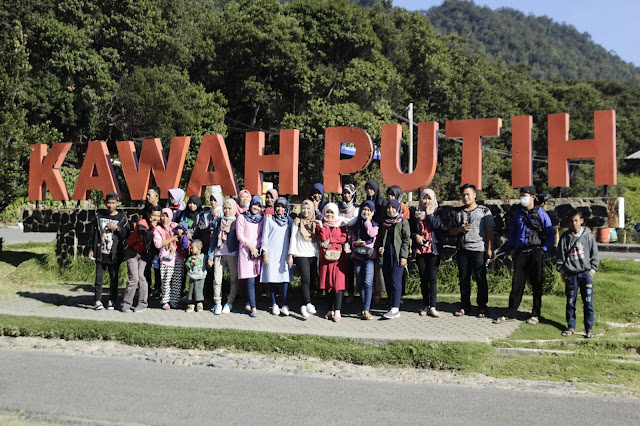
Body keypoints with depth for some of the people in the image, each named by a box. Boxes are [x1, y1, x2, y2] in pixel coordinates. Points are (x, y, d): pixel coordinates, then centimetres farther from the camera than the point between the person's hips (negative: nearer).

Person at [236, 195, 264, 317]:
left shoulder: (261, 219, 15)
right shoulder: (242, 217, 4)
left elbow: (262, 236, 15)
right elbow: (240, 235, -2)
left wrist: (258, 248, -2)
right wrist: (251, 247, -8)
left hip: (258, 251, 4)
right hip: (246, 251, -4)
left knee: (253, 280, 4)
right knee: (250, 281, -9)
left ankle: (248, 304, 17)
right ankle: (253, 307, -10)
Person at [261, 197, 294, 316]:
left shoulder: (289, 221, 12)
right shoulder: (269, 219, 7)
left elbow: (292, 238, 12)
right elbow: (265, 236, 4)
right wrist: (264, 253, -3)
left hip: (284, 253, 1)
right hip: (271, 253, -1)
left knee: (285, 279, -7)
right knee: (272, 278, -1)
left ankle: (285, 305, -7)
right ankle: (274, 305, 8)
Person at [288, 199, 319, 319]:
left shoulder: (316, 223, 14)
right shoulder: (297, 222, 8)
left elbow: (319, 240, 15)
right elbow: (293, 238, 6)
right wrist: (291, 254, 1)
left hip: (313, 255, 3)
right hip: (301, 254, -3)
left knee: (312, 281, -1)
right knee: (305, 279, -17)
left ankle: (304, 306, 8)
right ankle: (308, 304, -24)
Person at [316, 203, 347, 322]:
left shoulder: (341, 224, 11)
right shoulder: (320, 224, 11)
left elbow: (343, 239, 0)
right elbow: (322, 239, -3)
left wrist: (330, 240, -6)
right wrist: (321, 227, -13)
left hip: (338, 256, -1)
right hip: (325, 256, 1)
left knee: (338, 283, -9)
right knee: (327, 282, 1)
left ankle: (337, 311, -12)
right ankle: (331, 310, 9)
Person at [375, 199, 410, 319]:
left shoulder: (403, 221, 3)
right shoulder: (384, 222, 17)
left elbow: (406, 239, -3)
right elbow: (379, 238, 20)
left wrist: (404, 256, -10)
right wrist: (378, 248, 0)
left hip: (397, 253, -5)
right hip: (385, 254, 5)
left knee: (396, 280, -11)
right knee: (388, 281, 6)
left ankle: (395, 309, -14)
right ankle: (392, 306, 14)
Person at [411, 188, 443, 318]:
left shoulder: (437, 213, 6)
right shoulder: (416, 214, 12)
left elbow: (436, 225, -13)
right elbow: (410, 230, 12)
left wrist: (429, 213, -6)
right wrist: (416, 236, -7)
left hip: (433, 249, -2)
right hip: (420, 249, 3)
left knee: (432, 278, -9)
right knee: (423, 279, 5)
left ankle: (432, 307, -8)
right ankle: (426, 305, 14)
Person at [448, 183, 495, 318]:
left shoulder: (484, 211, 3)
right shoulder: (458, 212, 14)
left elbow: (490, 230, 0)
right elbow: (451, 231, 16)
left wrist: (490, 248, -6)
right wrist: (460, 229, -5)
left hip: (479, 249, -4)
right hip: (462, 250, 4)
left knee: (481, 279, -2)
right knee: (463, 279, 7)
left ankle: (482, 308, 7)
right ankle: (465, 306, 17)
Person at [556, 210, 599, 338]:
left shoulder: (588, 236, 2)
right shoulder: (565, 237, 3)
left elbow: (595, 255, 8)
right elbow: (559, 256, 7)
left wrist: (592, 270, 1)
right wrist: (562, 271, 3)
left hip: (586, 273, -1)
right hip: (570, 274, 1)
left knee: (588, 302, -2)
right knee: (570, 302, 6)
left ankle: (589, 329, 8)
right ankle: (571, 327, 17)